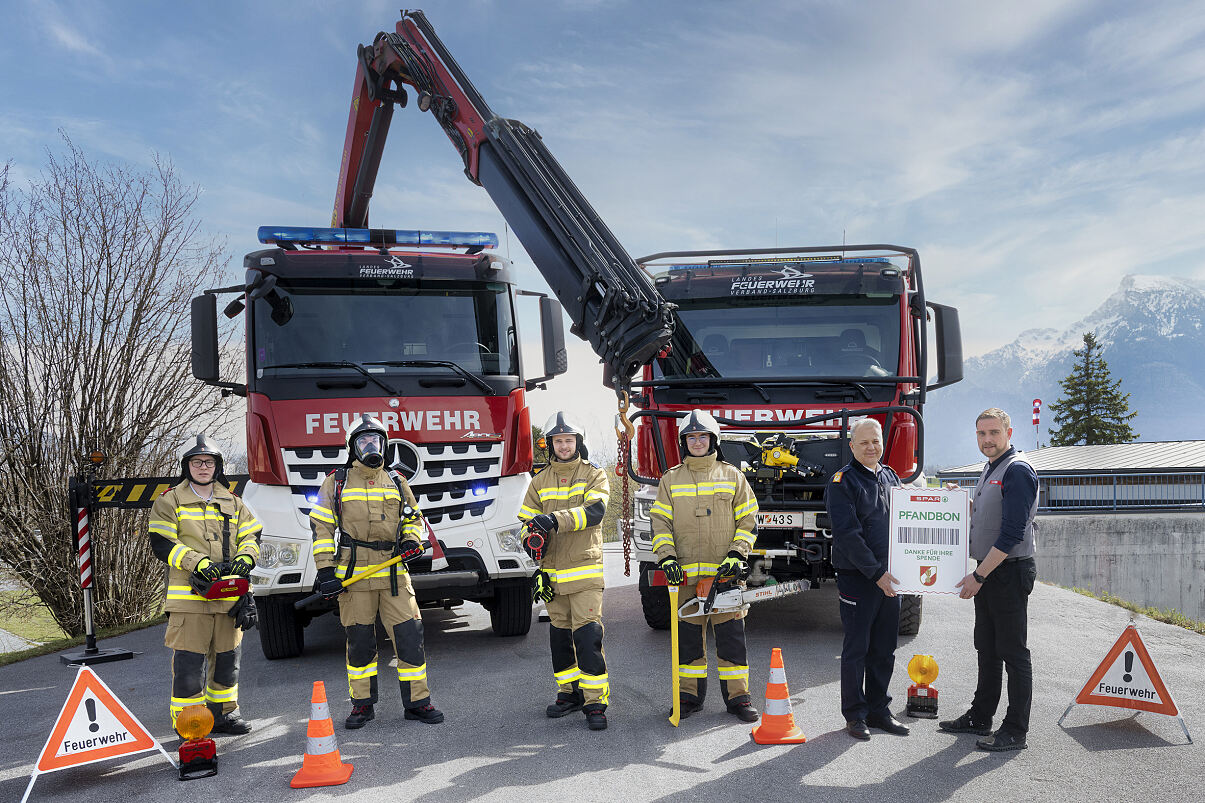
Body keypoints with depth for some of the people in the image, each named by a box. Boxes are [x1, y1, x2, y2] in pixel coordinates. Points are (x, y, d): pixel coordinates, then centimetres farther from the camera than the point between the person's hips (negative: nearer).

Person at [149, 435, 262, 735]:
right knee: (189, 661, -6)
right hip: (188, 595, -5)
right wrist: (198, 563, -19)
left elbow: (251, 536, 14)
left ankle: (222, 713, 28)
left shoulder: (233, 503, 15)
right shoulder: (170, 502, 2)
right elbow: (161, 544, -7)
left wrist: (245, 557, -10)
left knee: (227, 657, 13)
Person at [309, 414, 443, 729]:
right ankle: (362, 705, 19)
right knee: (359, 641, 4)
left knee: (409, 635, -2)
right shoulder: (336, 482, 6)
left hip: (393, 575, 2)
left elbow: (413, 517, 24)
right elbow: (321, 526, 4)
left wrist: (412, 540, 2)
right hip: (353, 576, -2)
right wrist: (326, 572, -4)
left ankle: (417, 702, 10)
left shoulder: (396, 482, 14)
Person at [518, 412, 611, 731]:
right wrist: (533, 538, -13)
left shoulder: (595, 475, 1)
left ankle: (595, 702, -5)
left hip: (585, 570, -4)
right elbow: (526, 518, 10)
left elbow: (594, 511, -16)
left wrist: (556, 519, -29)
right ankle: (570, 693, 27)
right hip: (552, 572, 5)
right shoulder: (540, 481, 11)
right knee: (560, 636, 13)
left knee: (587, 636, -11)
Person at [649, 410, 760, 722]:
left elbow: (748, 521, 6)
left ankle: (737, 697, 9)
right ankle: (689, 696, 17)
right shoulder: (671, 480, 10)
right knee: (688, 635, 6)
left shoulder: (732, 476, 8)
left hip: (725, 573, -1)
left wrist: (737, 555, -7)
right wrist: (667, 557, -9)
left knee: (732, 636, 0)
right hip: (686, 575, 1)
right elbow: (660, 522, 6)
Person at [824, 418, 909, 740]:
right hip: (857, 578, -6)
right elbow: (847, 534, -15)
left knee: (884, 650, 12)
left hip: (889, 578, 6)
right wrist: (876, 573, -18)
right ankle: (855, 715, 12)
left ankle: (878, 710, 23)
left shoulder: (891, 477, 13)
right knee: (856, 649, 1)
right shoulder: (842, 482, -8)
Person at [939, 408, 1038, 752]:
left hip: (1010, 572, -9)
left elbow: (1012, 533, -22)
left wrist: (978, 575, -20)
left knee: (1013, 652, -2)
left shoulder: (1017, 471, -16)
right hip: (988, 572, 10)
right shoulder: (990, 469, 14)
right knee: (987, 648, 16)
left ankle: (1015, 730, 6)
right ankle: (980, 717, 26)